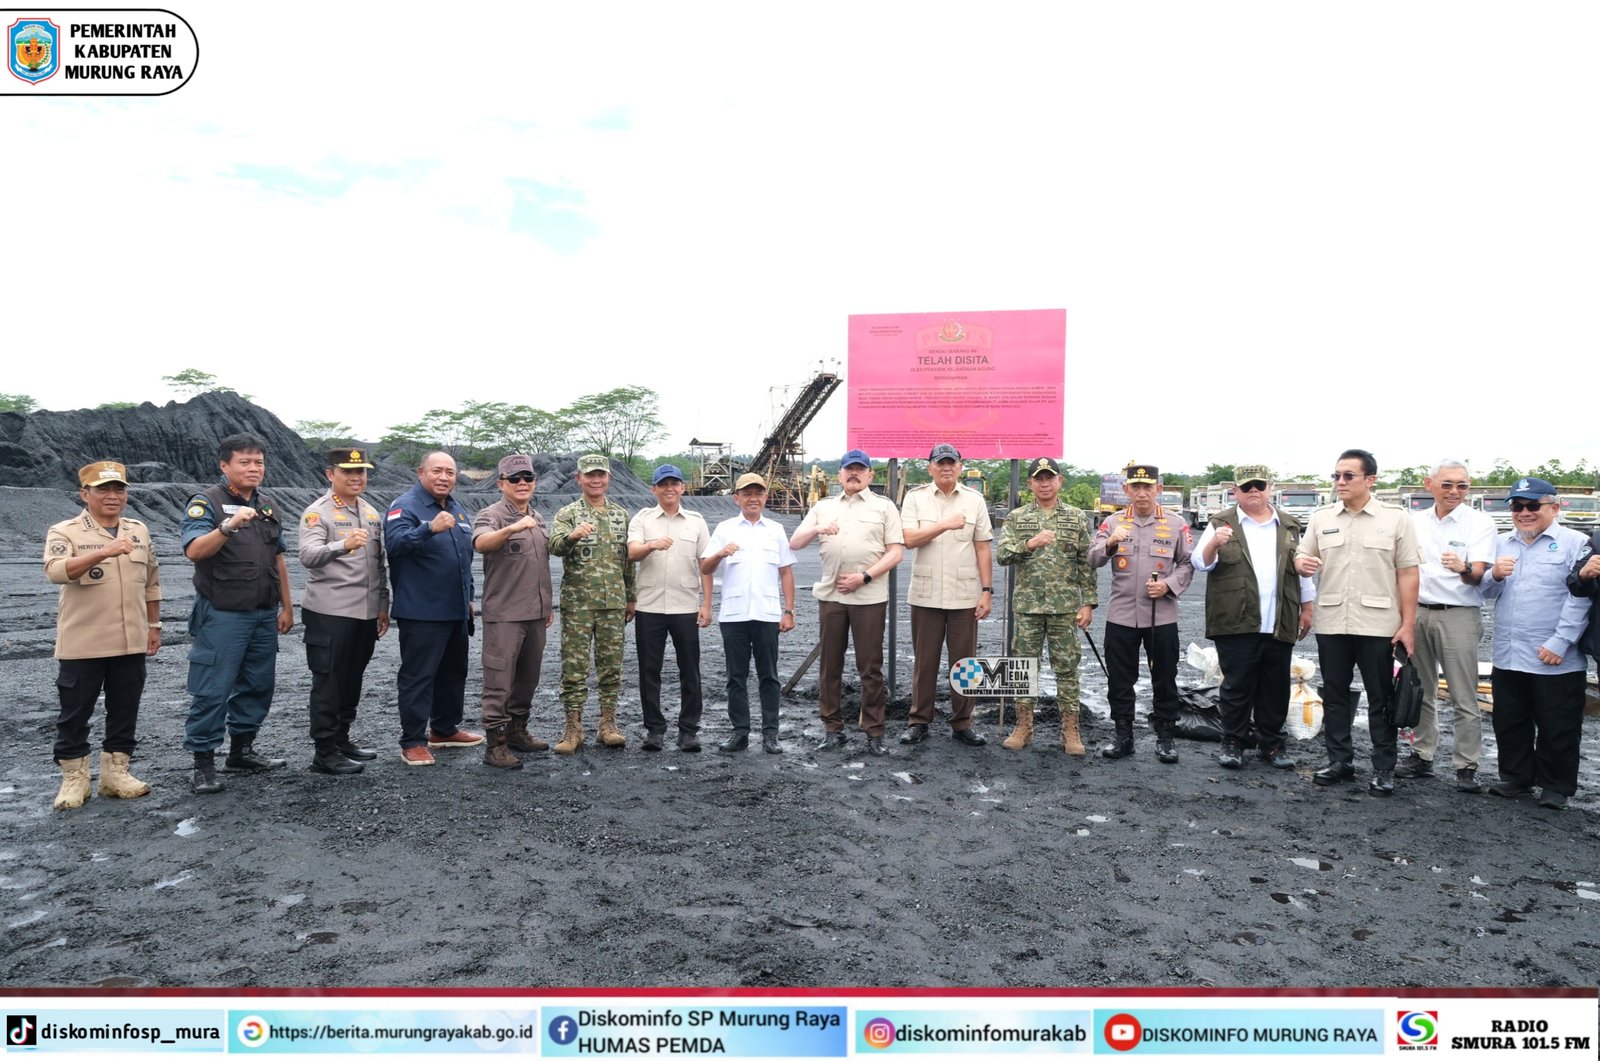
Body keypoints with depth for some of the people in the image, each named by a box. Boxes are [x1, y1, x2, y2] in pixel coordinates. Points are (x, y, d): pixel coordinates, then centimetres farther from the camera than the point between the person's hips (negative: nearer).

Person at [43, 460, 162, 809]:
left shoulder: (139, 530, 9)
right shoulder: (64, 532, -7)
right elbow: (56, 571, -27)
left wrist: (154, 626, 15)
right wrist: (105, 552, -41)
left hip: (131, 643, 4)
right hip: (82, 645, -4)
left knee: (124, 712, 11)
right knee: (75, 714, 6)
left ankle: (115, 773, 23)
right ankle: (74, 779, 19)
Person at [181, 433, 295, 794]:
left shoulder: (267, 506, 13)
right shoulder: (206, 502, -7)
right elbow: (194, 551, -22)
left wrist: (286, 607, 17)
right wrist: (228, 526, -38)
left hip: (264, 615, 7)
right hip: (223, 615, -7)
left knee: (258, 686, 13)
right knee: (212, 691, -3)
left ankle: (241, 751, 26)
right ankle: (203, 764, 6)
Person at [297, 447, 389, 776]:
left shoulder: (371, 512, 13)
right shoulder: (317, 512, -8)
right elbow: (308, 556, -24)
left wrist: (383, 605, 16)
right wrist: (343, 545, -41)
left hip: (365, 613, 7)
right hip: (329, 613, -6)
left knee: (352, 681, 15)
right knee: (329, 683, 1)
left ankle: (342, 739, 28)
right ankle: (324, 752, 9)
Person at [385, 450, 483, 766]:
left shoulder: (457, 509, 14)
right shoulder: (406, 506, -10)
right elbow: (394, 542, -29)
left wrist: (469, 598, 23)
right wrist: (430, 528, -44)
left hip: (456, 611, 8)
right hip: (421, 612, -8)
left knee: (453, 672, 16)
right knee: (418, 676, -2)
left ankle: (444, 729, 30)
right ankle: (412, 741, 6)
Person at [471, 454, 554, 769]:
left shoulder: (538, 519, 15)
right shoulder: (491, 515, -7)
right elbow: (481, 543, -30)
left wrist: (548, 605, 22)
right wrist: (511, 528, -47)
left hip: (536, 613, 7)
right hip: (504, 613, -7)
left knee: (528, 678, 15)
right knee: (499, 680, -3)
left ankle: (517, 731, 28)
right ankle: (496, 743, 3)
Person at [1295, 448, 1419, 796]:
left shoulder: (1395, 518, -1)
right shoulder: (1322, 517, 7)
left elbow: (1407, 573, -2)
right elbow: (1303, 555, 12)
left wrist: (1408, 624, -7)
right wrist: (1302, 563, -14)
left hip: (1378, 624, -3)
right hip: (1331, 623, 3)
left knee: (1381, 700, 5)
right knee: (1334, 696, 11)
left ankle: (1384, 768, 16)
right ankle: (1340, 760, 23)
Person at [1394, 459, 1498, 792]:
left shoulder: (1481, 523, -4)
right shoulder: (1415, 521, 9)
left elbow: (1477, 575, -13)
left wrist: (1463, 568, -35)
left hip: (1459, 616, -4)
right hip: (1417, 612, 5)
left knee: (1465, 698, -1)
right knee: (1421, 691, 12)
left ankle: (1466, 766, 7)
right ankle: (1421, 755, 23)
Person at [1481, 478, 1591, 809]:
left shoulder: (1575, 543, -5)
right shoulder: (1501, 544, 11)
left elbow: (1580, 598, -12)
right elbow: (1487, 593, 12)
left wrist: (1560, 642, -18)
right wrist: (1495, 575, -10)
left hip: (1555, 662, -5)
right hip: (1507, 658, 5)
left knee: (1557, 729, 7)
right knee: (1509, 725, 14)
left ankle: (1556, 787, 21)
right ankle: (1515, 778, 28)